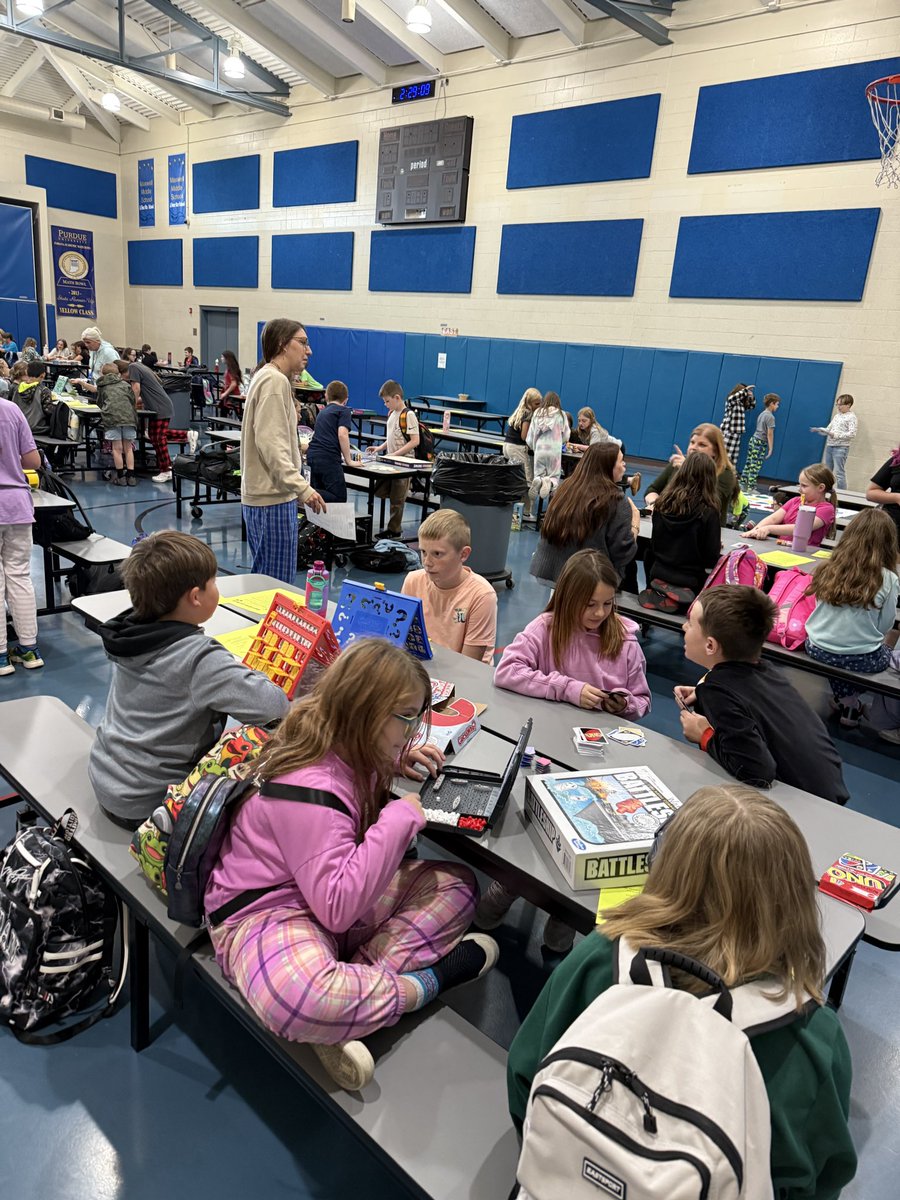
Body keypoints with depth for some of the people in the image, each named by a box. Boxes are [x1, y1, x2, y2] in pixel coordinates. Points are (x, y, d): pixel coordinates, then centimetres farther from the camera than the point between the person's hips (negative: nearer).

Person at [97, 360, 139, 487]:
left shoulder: (102, 387, 20)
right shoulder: (125, 384, 21)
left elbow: (99, 403, 26)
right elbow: (133, 401, 19)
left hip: (112, 417, -1)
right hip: (128, 417, 1)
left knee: (117, 448, 3)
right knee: (128, 448, 8)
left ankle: (121, 477, 5)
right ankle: (131, 476, 7)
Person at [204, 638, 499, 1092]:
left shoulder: (342, 751, -1)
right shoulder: (311, 789, -28)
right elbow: (337, 907, -31)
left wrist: (395, 760, 5)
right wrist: (399, 819, -28)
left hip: (337, 896, 10)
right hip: (265, 913, -9)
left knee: (456, 884, -2)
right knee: (299, 1000, -43)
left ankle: (355, 982, -16)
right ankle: (429, 980, -19)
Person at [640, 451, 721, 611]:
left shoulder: (662, 504, -1)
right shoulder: (708, 513, -15)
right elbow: (712, 559, -10)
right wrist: (717, 546, 11)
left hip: (658, 578, 5)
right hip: (690, 584, -5)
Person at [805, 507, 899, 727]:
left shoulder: (830, 568, -4)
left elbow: (820, 607, 6)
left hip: (817, 650, 2)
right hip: (861, 660, -2)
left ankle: (845, 699, 28)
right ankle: (850, 702, 27)